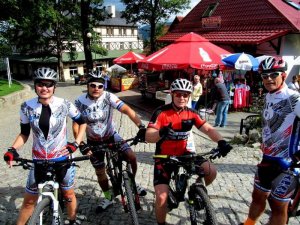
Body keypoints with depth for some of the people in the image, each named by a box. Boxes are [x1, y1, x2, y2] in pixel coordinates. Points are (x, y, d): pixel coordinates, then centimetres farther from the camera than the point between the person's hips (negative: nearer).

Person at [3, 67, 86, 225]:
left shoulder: (64, 105, -13)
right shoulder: (27, 107, -8)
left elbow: (82, 122, 0)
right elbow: (24, 133, 3)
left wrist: (76, 143, -9)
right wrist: (12, 149, -12)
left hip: (62, 158, -1)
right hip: (38, 160, 1)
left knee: (68, 194, 15)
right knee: (29, 200, 11)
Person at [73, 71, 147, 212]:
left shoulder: (108, 97, -21)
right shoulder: (80, 102, -18)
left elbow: (127, 110, -32)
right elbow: (76, 125, -15)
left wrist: (141, 126, -43)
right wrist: (81, 145, -25)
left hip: (111, 135, 0)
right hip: (94, 141, 1)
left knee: (131, 157, -17)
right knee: (100, 172, 9)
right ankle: (108, 198, 35)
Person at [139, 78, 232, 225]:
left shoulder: (191, 114, -4)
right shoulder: (161, 112, -19)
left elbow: (208, 129, -7)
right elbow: (148, 137, -28)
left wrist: (221, 141, -28)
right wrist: (161, 132, -51)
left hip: (183, 154, 4)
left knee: (211, 172, -11)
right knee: (161, 197, -14)